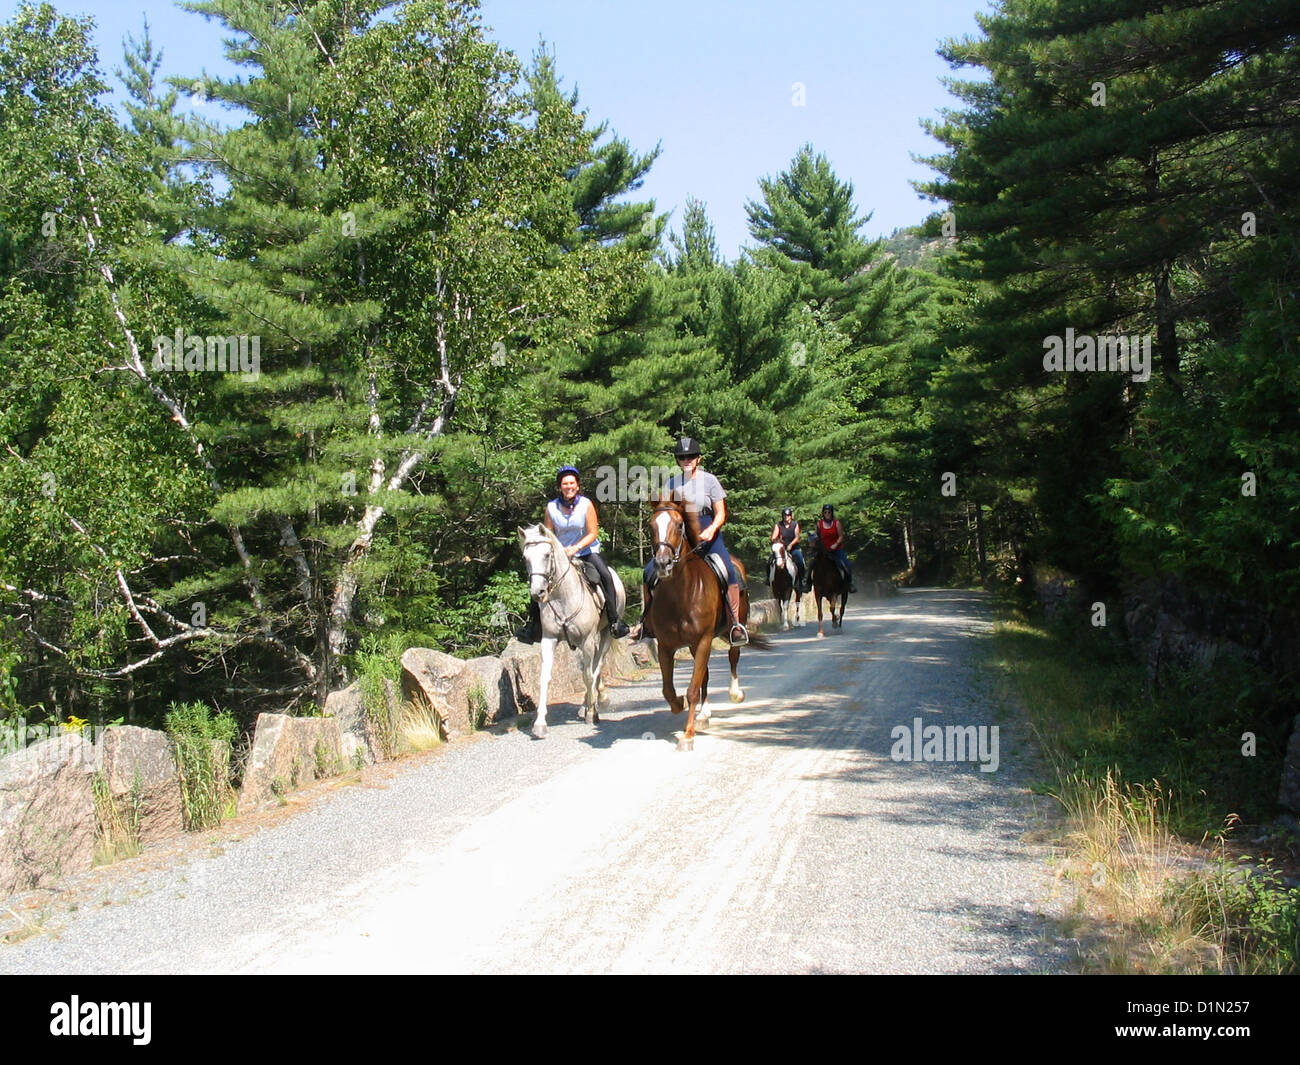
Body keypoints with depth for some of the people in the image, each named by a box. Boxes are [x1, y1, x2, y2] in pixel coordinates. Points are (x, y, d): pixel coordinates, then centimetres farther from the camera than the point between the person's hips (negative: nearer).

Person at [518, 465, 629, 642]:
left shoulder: (586, 504, -9)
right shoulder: (551, 507, -4)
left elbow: (593, 533, -11)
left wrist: (575, 548, -24)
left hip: (587, 551, -2)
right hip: (560, 553, 2)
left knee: (606, 576, -26)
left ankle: (614, 620, -18)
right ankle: (533, 624, 4)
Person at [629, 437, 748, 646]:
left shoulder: (709, 480, 1)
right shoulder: (672, 483, 9)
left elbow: (721, 514, 0)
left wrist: (711, 530, -19)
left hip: (707, 534, -3)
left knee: (728, 570, -27)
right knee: (649, 571, -10)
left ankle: (736, 624, -23)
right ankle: (647, 622, 5)